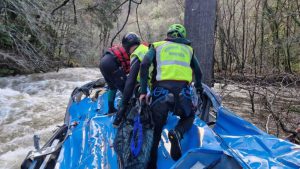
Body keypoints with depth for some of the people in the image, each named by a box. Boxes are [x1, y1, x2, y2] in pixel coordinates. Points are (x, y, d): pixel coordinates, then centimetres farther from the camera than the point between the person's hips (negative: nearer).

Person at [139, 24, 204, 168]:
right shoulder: (188, 49, 25)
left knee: (155, 130, 13)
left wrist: (143, 91, 0)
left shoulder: (157, 46, 20)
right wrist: (199, 87, 47)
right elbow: (198, 72, 28)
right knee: (189, 117, 28)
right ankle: (177, 133, -4)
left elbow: (144, 64, 1)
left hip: (161, 90, 0)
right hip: (182, 91, 1)